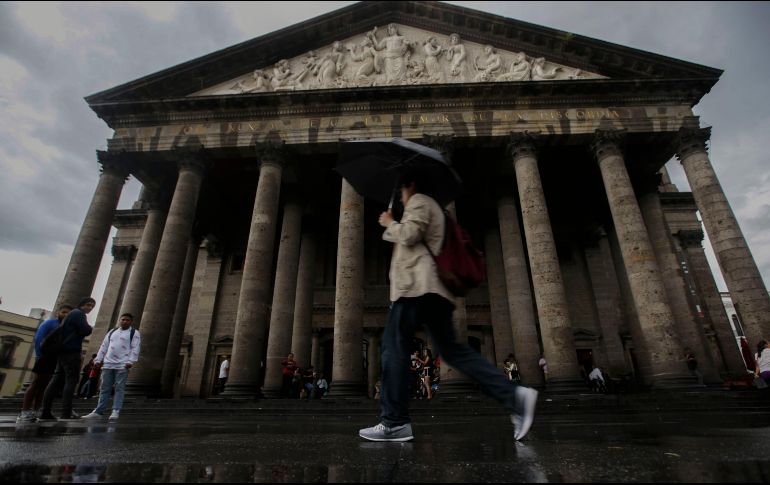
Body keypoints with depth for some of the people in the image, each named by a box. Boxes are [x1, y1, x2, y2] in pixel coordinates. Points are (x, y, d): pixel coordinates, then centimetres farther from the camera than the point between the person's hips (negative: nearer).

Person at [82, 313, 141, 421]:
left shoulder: (134, 333, 2)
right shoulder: (112, 332, 19)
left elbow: (135, 348, -7)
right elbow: (104, 346, 18)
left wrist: (131, 361, -17)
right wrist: (98, 360, 10)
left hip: (122, 365, -5)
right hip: (108, 364, 5)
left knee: (119, 388, -5)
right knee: (105, 388, 8)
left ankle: (116, 411, -5)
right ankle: (98, 411, 13)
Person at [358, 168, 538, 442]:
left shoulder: (419, 201, 4)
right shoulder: (432, 206, 33)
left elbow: (409, 235, -13)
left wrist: (389, 223, 4)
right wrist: (392, 228, 32)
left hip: (417, 285, -10)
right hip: (431, 287, 10)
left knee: (394, 347, -8)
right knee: (451, 349, 5)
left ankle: (395, 422, -6)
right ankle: (513, 394, -2)